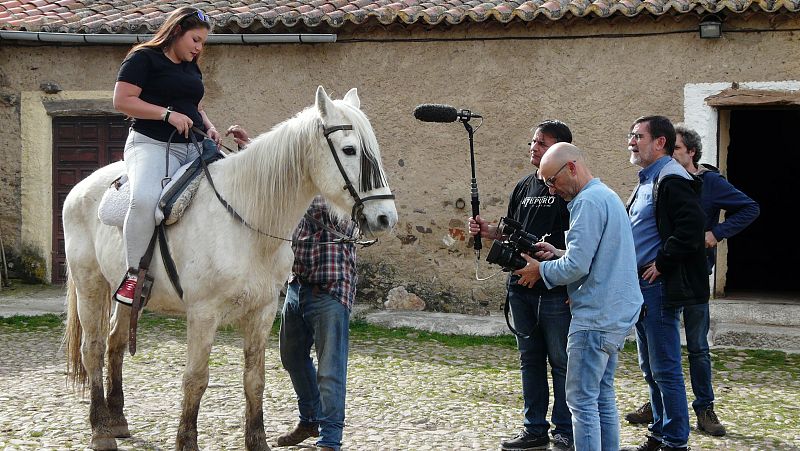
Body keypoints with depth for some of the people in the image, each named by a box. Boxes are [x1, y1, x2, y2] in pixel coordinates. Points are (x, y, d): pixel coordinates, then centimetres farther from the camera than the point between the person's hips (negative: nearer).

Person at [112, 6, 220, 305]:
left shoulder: (192, 69, 23)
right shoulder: (144, 58, -1)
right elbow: (122, 101, -10)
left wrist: (209, 127, 10)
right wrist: (168, 114, -17)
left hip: (193, 147, 8)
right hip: (152, 144, -8)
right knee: (145, 198, -36)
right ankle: (134, 274, -23)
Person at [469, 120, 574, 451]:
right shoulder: (524, 186, 15)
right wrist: (487, 231, 5)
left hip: (555, 290, -7)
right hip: (521, 287, 7)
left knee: (561, 362, 0)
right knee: (530, 360, 13)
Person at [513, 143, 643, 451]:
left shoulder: (588, 202, -16)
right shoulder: (608, 196, 17)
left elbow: (577, 267, -21)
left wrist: (541, 269, -4)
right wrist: (558, 254, 12)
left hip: (596, 317, -10)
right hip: (618, 314, 10)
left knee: (582, 400, -7)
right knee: (602, 396, 15)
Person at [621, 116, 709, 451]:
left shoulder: (672, 179, -14)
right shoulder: (647, 181, 17)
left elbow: (691, 227, -25)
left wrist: (661, 264, -19)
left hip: (660, 287, -10)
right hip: (640, 286, 10)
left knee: (665, 370, -5)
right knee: (651, 369, 16)